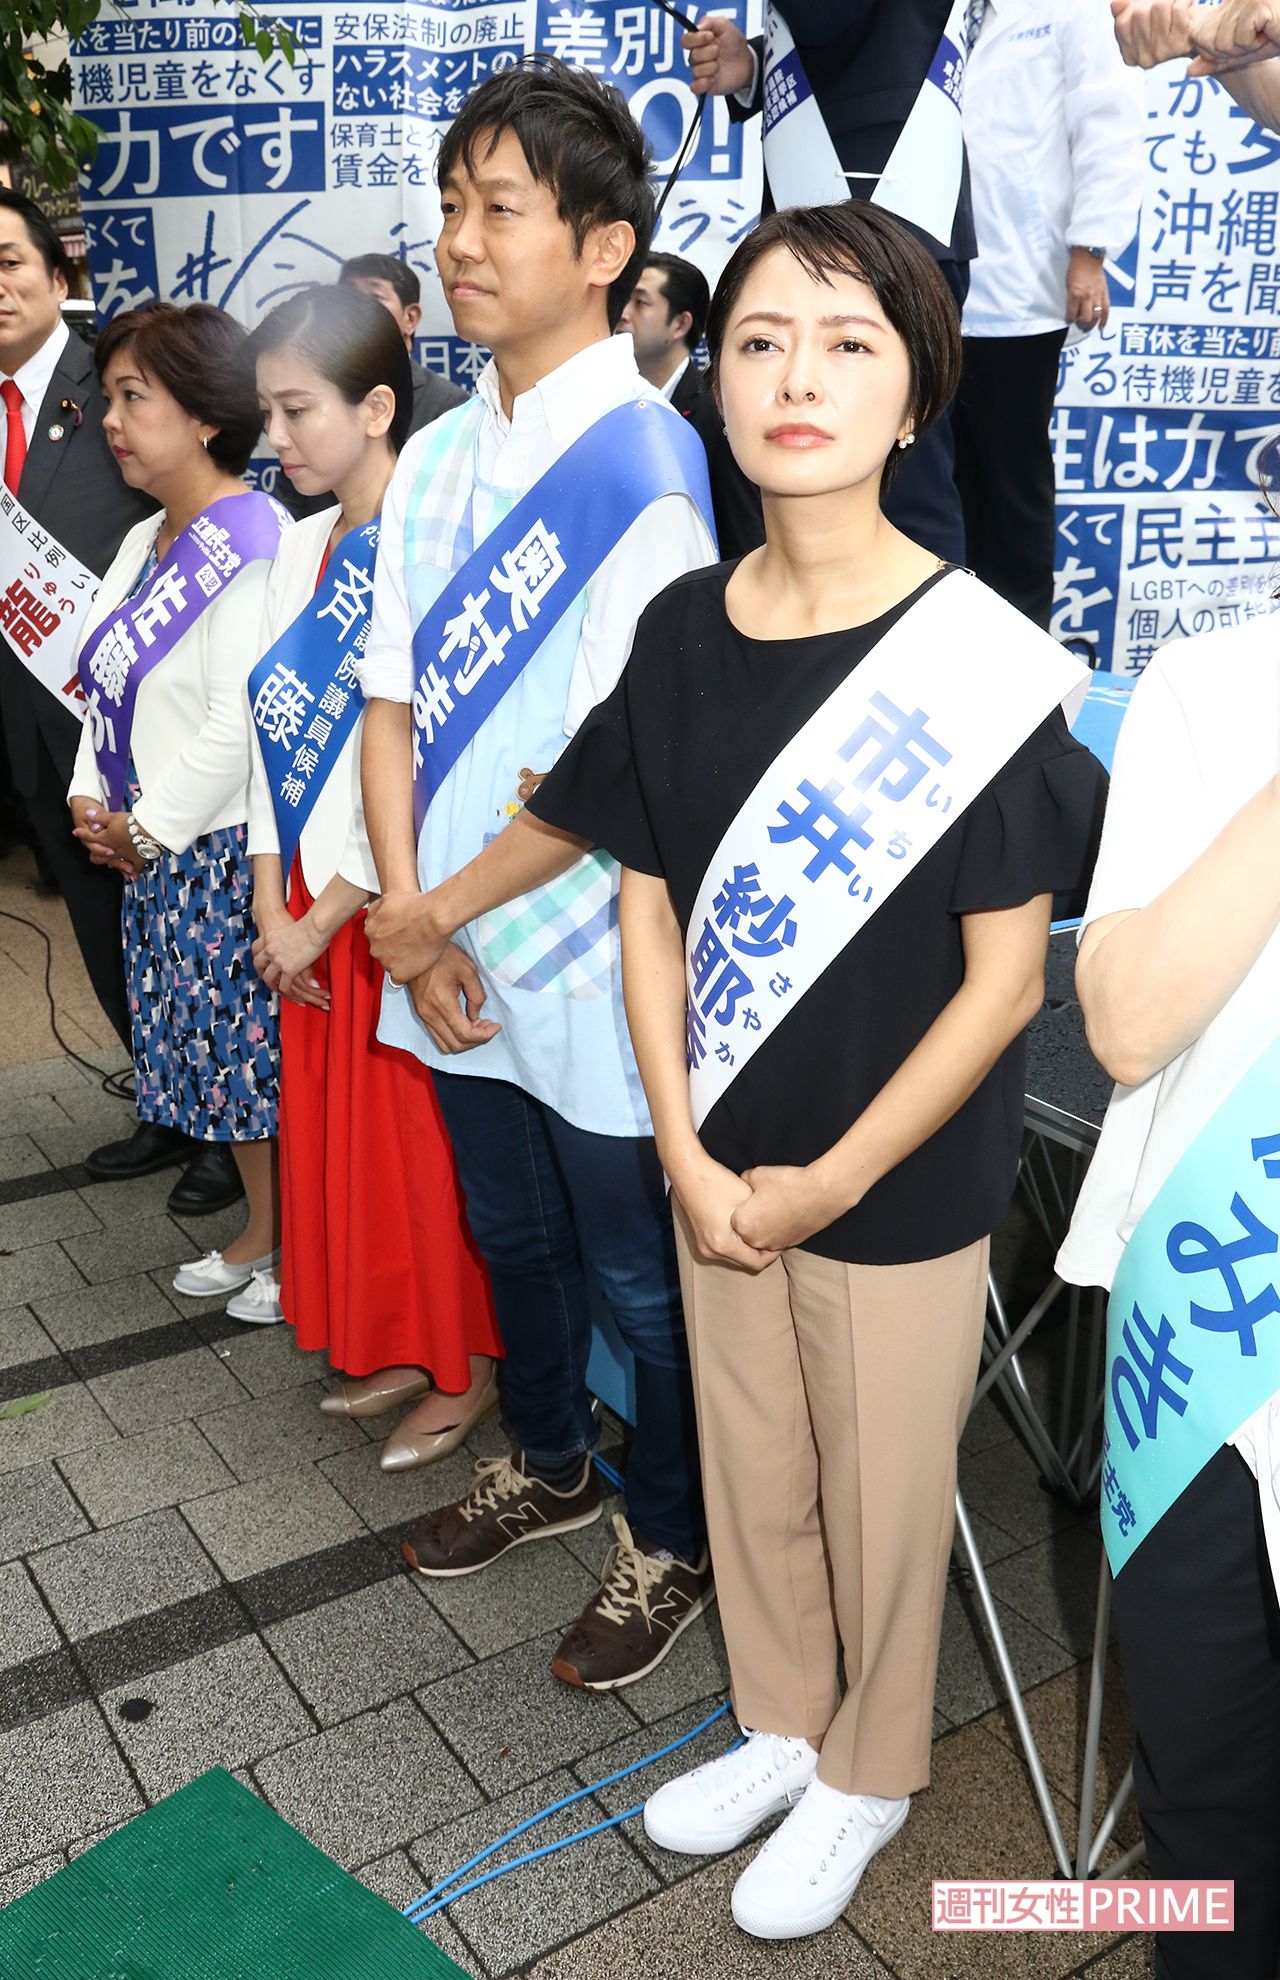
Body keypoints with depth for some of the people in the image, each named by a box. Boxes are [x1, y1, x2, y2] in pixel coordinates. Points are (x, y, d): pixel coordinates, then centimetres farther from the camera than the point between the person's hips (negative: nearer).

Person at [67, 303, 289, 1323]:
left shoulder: (251, 540, -17)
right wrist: (92, 800, 3)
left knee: (262, 1049, 3)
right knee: (213, 1048, 17)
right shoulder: (146, 541, 12)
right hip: (154, 854, 9)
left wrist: (150, 824, -14)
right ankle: (259, 1237, 34)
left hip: (229, 851, -9)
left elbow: (240, 718, -23)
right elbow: (113, 686, 17)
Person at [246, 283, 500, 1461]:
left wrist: (326, 917, -13)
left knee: (427, 1143, 5)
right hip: (310, 908, 8)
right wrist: (273, 907, 1)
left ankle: (469, 1368, 26)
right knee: (338, 1132, 17)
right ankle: (397, 1348, 36)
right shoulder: (302, 547, 9)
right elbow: (274, 725, 9)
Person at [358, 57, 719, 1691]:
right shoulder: (435, 462, 5)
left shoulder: (642, 467, -16)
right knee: (512, 1239, 25)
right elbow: (391, 705, 5)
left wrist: (440, 911, -13)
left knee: (640, 1278, 12)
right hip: (453, 960, 7)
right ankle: (548, 1465, 50)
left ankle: (672, 1542, 37)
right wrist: (410, 919, -8)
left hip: (594, 973, -6)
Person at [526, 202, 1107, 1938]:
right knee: (748, 1469, 22)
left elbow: (1006, 978, -14)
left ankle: (868, 1776, 45)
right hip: (723, 1163, 4)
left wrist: (830, 1184, -12)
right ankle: (778, 1730, 50)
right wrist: (687, 1153, -6)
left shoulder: (974, 658, -17)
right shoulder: (681, 633, -3)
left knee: (883, 1500, 16)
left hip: (903, 1183, -4)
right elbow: (649, 903, 2)